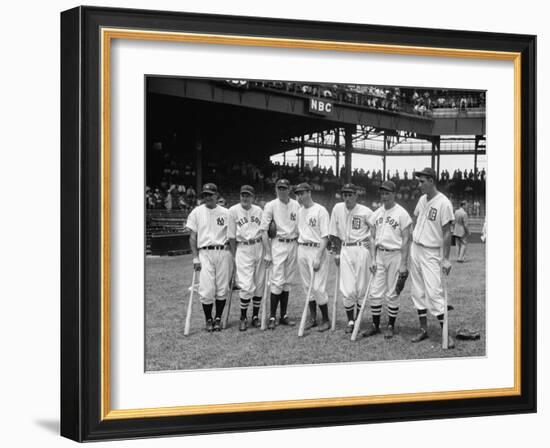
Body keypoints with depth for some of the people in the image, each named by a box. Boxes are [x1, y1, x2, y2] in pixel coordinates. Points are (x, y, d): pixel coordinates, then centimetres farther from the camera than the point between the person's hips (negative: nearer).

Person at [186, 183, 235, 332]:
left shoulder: (225, 213, 8)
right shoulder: (197, 212, 6)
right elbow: (193, 237, 5)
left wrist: (233, 257, 1)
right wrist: (195, 257, -2)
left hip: (223, 252, 1)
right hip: (205, 253, -1)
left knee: (222, 289, 2)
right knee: (207, 290, -6)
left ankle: (218, 319, 16)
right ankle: (208, 320, 9)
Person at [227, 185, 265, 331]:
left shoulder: (258, 210, 10)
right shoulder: (233, 211, -1)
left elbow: (263, 231, 13)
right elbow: (231, 236, 0)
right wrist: (234, 255, -2)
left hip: (259, 248, 4)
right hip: (243, 249, -4)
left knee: (259, 284, 5)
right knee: (247, 286, -11)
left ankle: (255, 316, 19)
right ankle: (243, 318, 4)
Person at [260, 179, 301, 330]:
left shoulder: (296, 205, 7)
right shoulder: (271, 206, -4)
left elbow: (300, 228, 12)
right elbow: (264, 231, -6)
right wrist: (267, 253, -11)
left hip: (293, 244, 4)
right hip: (278, 245, -4)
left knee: (287, 282, 9)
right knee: (278, 282, -9)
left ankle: (283, 316, 15)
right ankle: (272, 316, -1)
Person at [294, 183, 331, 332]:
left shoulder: (320, 211, -10)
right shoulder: (299, 211, 12)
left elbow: (325, 236, -13)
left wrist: (318, 257, -19)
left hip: (317, 249, -7)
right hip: (302, 250, 7)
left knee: (318, 287, -9)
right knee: (307, 286, 11)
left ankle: (326, 319, 4)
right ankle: (312, 318, 20)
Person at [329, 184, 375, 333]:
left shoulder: (365, 212, -7)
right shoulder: (338, 209, 2)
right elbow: (334, 233, 10)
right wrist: (337, 252, 9)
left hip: (362, 249, -2)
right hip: (345, 250, 2)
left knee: (361, 288, 2)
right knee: (347, 290, -4)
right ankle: (350, 320, 11)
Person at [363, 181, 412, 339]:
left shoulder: (401, 214, -9)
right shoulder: (376, 214, 8)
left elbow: (406, 239, -10)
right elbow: (372, 237, 12)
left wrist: (403, 263, -14)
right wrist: (372, 259, 4)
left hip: (395, 255, -5)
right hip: (379, 255, 5)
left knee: (392, 293, 1)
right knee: (375, 292, 5)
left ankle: (391, 326, 12)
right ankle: (375, 325, 15)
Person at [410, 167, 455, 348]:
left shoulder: (443, 203, -15)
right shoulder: (422, 199, 8)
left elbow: (447, 232, -16)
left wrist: (446, 258, -19)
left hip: (431, 253, -8)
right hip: (415, 249, 8)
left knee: (434, 292, -12)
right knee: (418, 291, 9)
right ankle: (423, 329, 17)